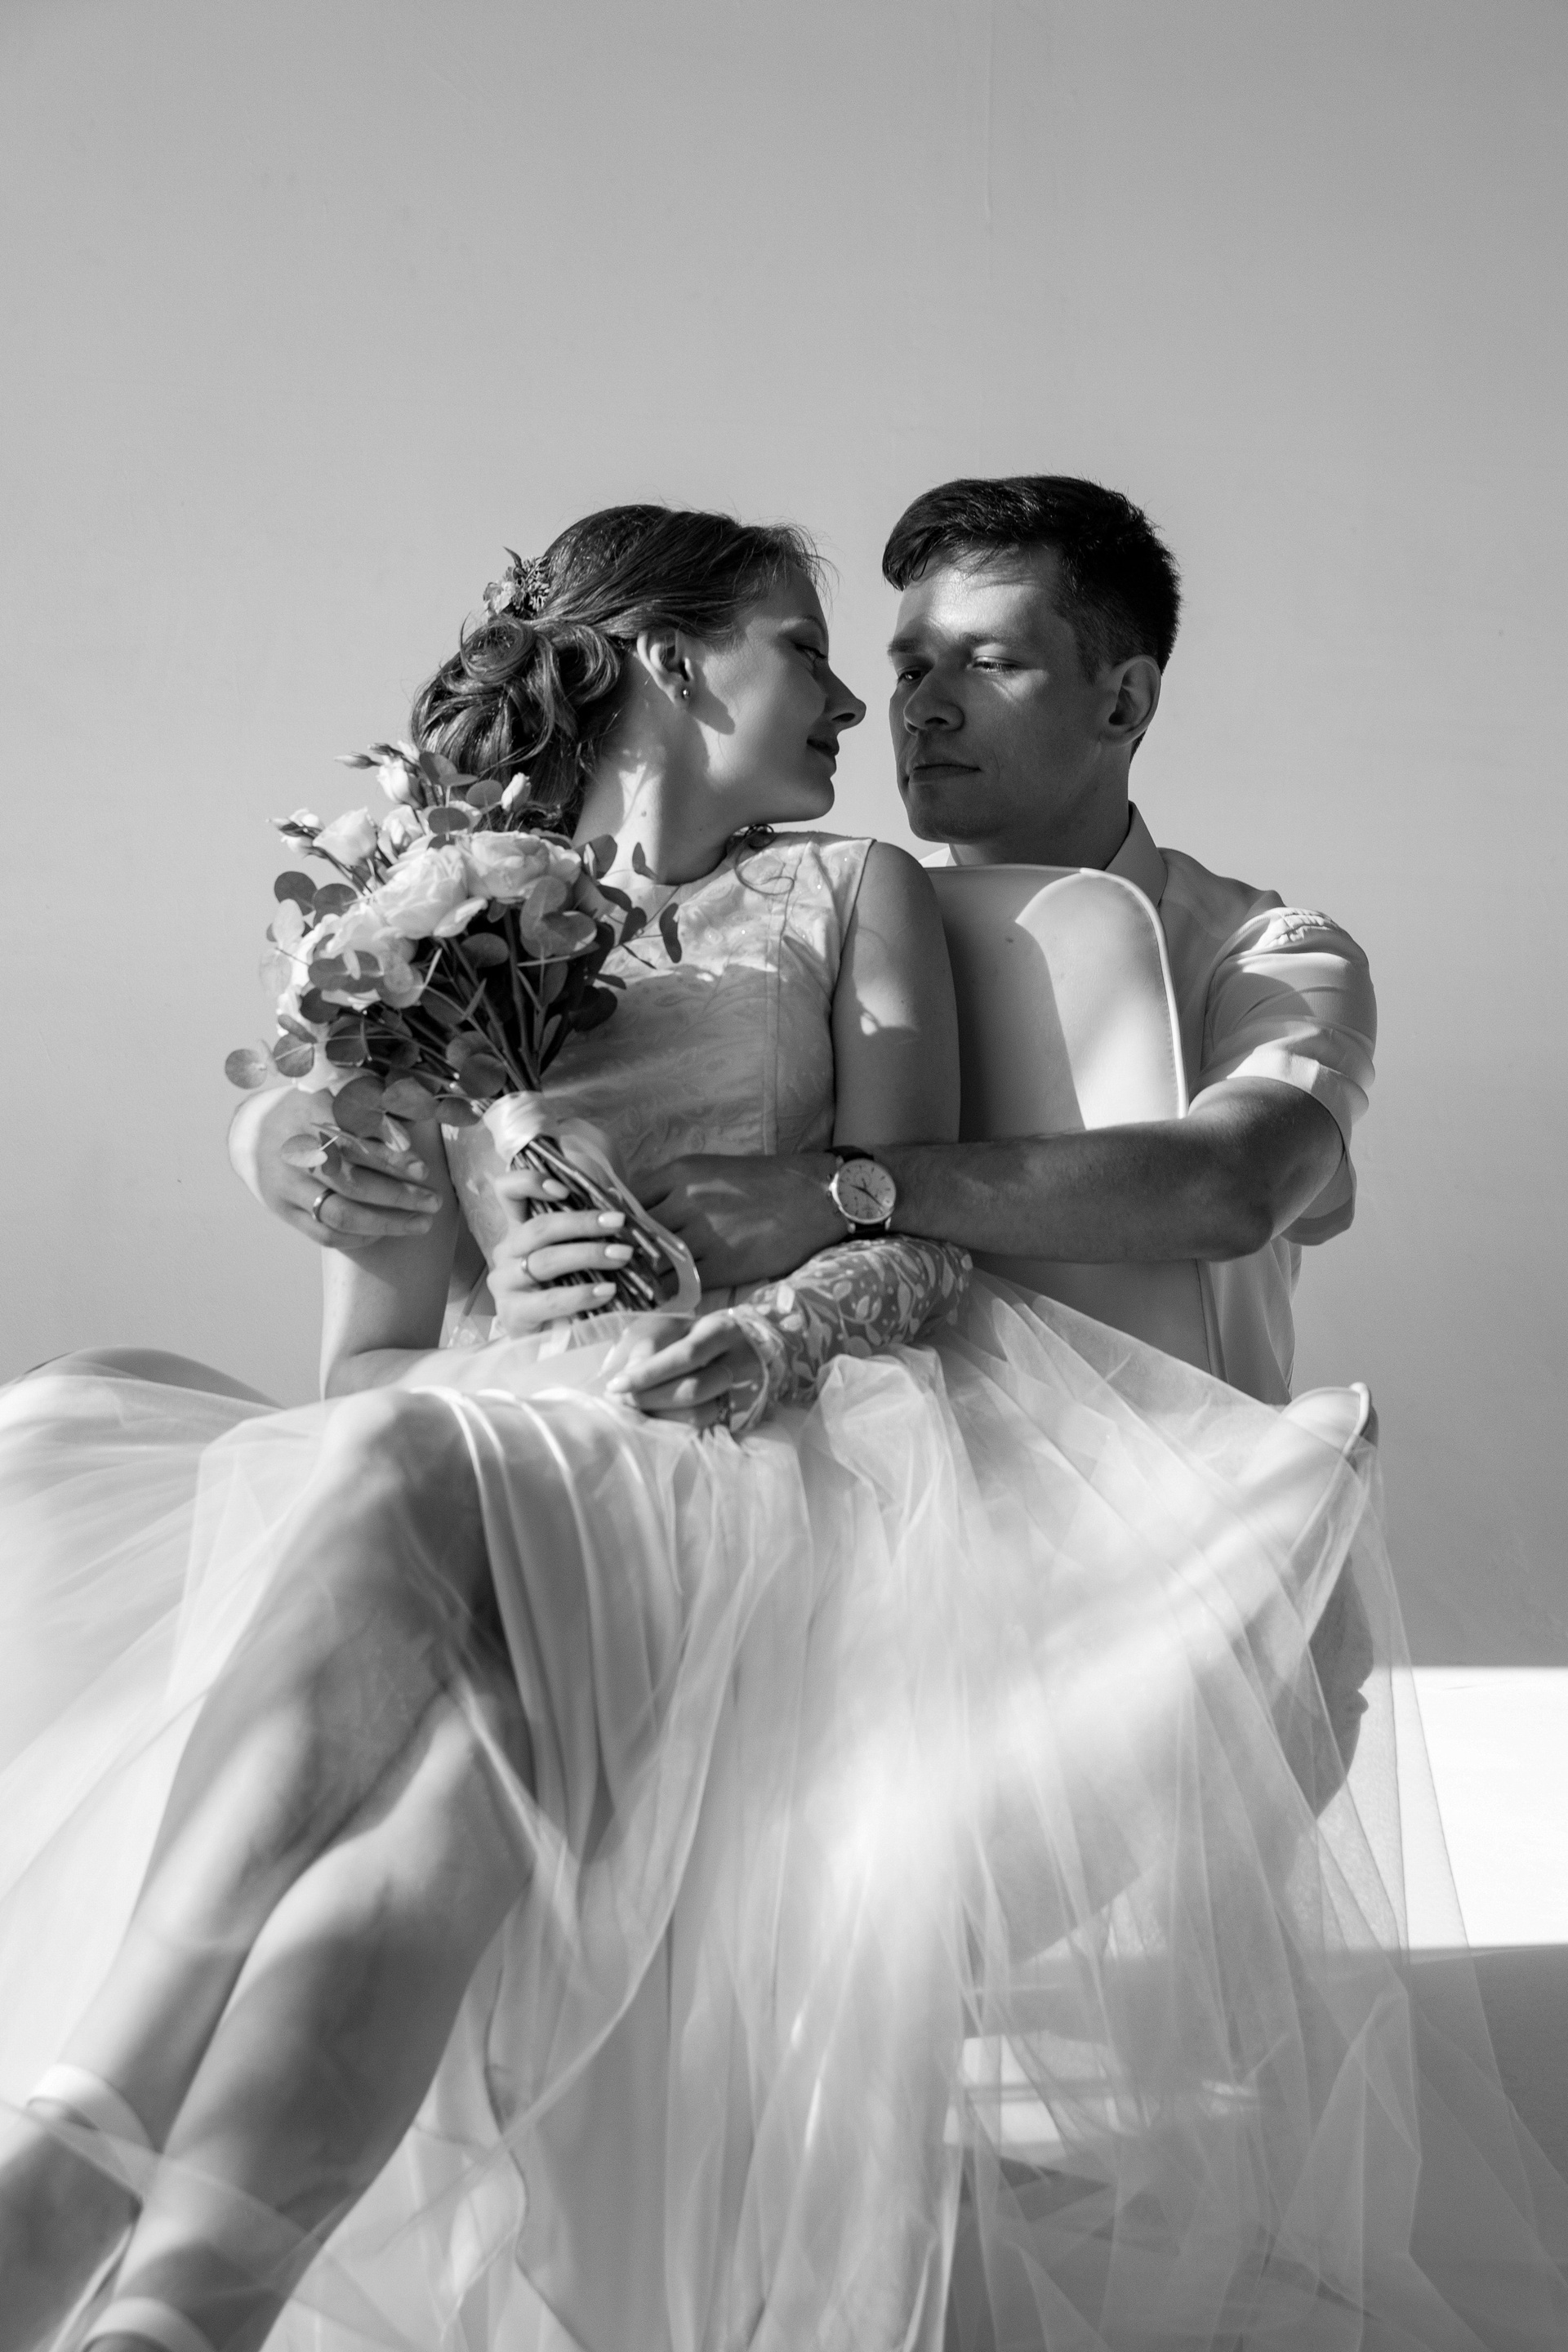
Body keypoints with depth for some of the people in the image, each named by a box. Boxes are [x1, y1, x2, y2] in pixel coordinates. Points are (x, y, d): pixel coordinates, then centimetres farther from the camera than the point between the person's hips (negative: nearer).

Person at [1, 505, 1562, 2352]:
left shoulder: (850, 895, 22)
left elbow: (912, 1240, 8)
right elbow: (370, 1352, 14)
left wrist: (791, 1328, -17)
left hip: (751, 1459, -1)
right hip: (492, 1450, 2)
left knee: (400, 1480, -36)